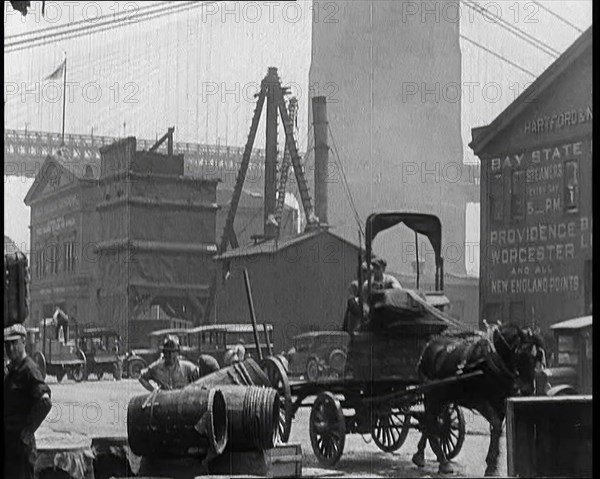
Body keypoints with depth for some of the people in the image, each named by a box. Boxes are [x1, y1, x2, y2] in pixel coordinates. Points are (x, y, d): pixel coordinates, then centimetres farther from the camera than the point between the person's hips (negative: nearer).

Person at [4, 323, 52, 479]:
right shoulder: (11, 369, 14)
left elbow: (45, 402, -26)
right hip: (8, 438, 9)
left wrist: (27, 430, -20)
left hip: (20, 442, -9)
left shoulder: (29, 369, -14)